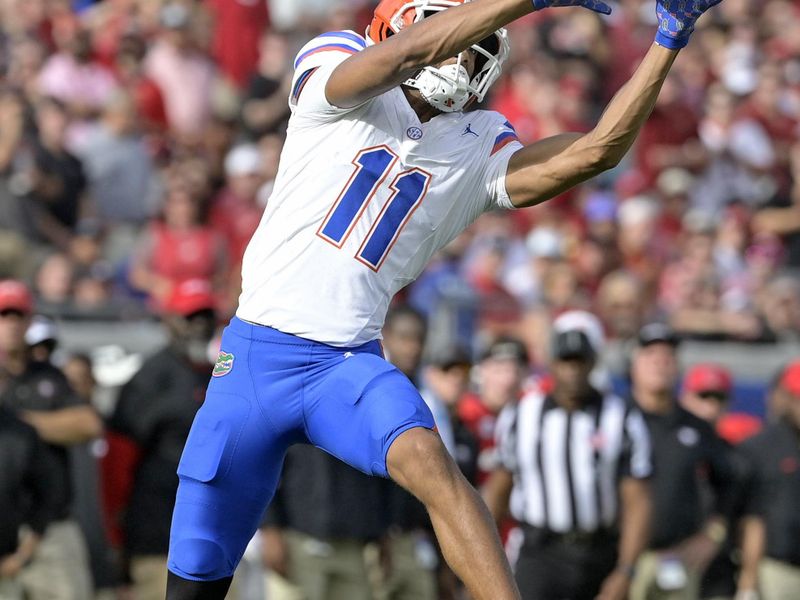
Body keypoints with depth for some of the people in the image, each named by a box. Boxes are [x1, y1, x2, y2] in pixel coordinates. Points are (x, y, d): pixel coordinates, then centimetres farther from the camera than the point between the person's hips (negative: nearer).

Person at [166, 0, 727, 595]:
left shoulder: (477, 152, 8)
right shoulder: (335, 78, 0)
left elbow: (594, 152, -5)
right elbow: (408, 52, -20)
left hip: (350, 365, 2)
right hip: (256, 358, -2)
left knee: (429, 461, -31)